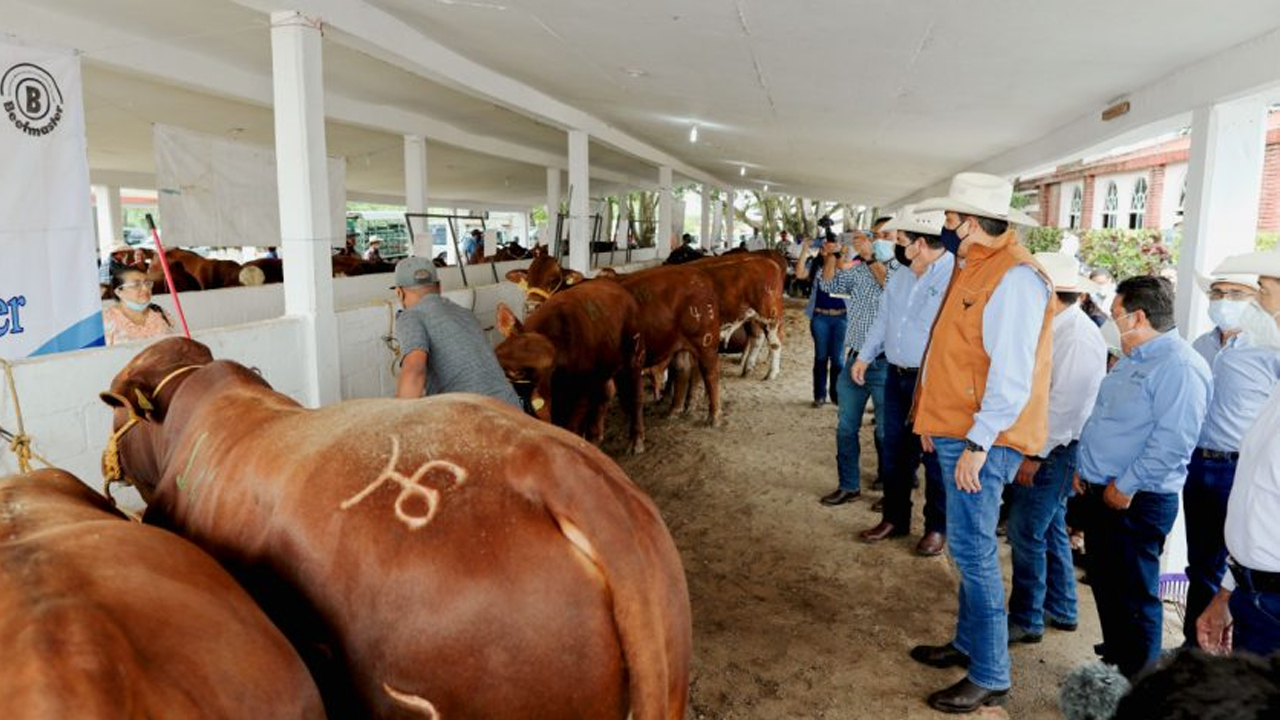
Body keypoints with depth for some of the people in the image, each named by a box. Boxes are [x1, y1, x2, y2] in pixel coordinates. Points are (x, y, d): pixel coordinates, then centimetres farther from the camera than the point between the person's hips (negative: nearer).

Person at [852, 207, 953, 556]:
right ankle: (894, 518, 31)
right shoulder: (900, 278, 10)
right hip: (897, 377, 8)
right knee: (895, 452, 16)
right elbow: (883, 318, 21)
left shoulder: (955, 276, -17)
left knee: (935, 456, 5)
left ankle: (937, 528, 21)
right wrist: (864, 357, 17)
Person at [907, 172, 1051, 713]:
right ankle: (968, 644, 33)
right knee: (970, 548, 18)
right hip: (956, 431, 10)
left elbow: (1012, 375, -22)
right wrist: (936, 420, 20)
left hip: (980, 439, -10)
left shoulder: (1014, 277, -18)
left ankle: (990, 677, 10)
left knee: (973, 552, -3)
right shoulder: (976, 268, 13)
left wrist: (977, 443, -22)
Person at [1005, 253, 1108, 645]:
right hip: (1037, 444, 10)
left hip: (1054, 451, -10)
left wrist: (1035, 455, -19)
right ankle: (1060, 609, 34)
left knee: (1027, 533, -3)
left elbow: (1064, 405, -22)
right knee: (1050, 528, 19)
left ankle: (1026, 620, 11)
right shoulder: (1053, 328, 10)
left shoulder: (1078, 337, -19)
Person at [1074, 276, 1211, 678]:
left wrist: (1126, 486, -20)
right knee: (1104, 584, 20)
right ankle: (1114, 660, 37)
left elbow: (1172, 441, -26)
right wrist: (1085, 468, 14)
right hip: (1099, 492, 10)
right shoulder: (1133, 360, 14)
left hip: (1136, 503, -10)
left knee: (1133, 598, 2)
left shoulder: (1180, 366, -19)